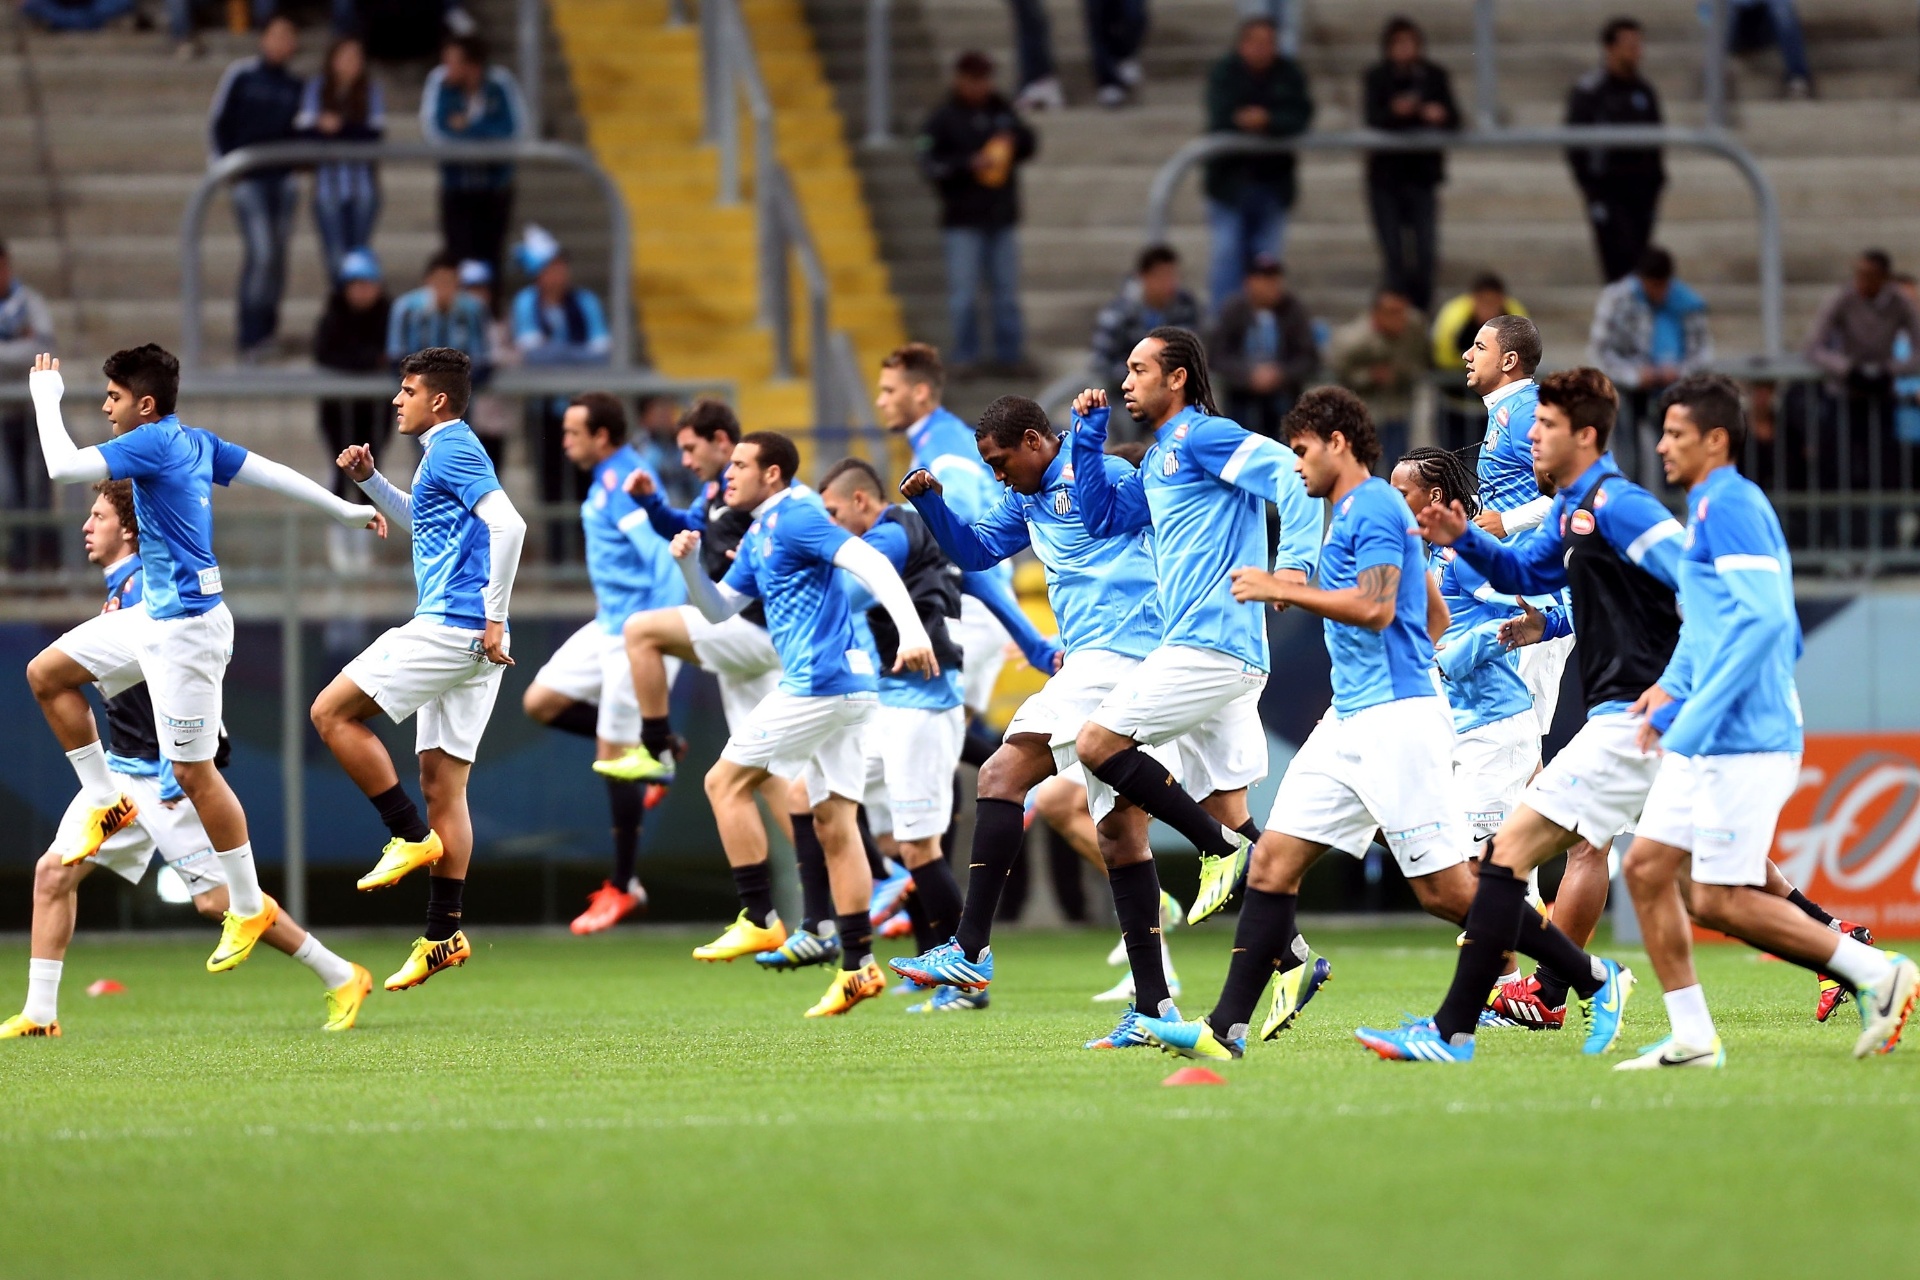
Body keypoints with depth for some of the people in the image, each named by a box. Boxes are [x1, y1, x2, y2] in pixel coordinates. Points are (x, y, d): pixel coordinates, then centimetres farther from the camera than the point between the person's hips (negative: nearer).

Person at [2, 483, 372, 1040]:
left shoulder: (149, 586, -15)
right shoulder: (118, 590, 14)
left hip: (167, 771, -9)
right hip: (125, 767, 9)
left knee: (216, 899, -8)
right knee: (53, 870, 0)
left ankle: (341, 978, 2)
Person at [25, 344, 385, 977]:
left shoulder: (154, 443, -19)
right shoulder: (196, 443, 8)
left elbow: (63, 467, -27)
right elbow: (272, 472, 16)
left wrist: (46, 396, -13)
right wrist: (347, 510, 28)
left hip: (186, 628, -10)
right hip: (155, 619, 10)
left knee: (193, 770, -3)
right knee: (47, 672, 13)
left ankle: (249, 907, 5)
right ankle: (105, 802, 20)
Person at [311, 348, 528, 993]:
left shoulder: (454, 449, -9)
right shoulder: (445, 454, 22)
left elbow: (507, 523, -22)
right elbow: (420, 520, 42)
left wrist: (494, 616, -22)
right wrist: (370, 480, 26)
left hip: (451, 625, -10)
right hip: (466, 644, 10)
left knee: (333, 711, -8)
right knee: (442, 780, 9)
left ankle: (412, 836, -6)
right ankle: (444, 935, 7)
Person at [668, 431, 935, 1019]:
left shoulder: (795, 519, -10)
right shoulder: (758, 539, 21)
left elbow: (871, 563, -21)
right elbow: (718, 608, 26)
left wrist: (912, 630, -33)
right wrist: (689, 563, 7)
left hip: (819, 683, -10)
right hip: (843, 688, 10)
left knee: (726, 781, -2)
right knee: (833, 822, 7)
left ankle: (760, 921, -2)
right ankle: (859, 965, 4)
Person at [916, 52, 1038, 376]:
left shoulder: (1001, 110, 9)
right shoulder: (943, 119, -5)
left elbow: (1027, 146, 18)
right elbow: (930, 166, -11)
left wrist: (1015, 140, -5)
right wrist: (969, 165, -22)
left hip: (1002, 216, 4)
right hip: (963, 219, -4)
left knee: (1006, 289, 7)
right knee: (964, 292, -2)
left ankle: (1009, 354, 12)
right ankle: (965, 357, 6)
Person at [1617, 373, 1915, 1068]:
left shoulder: (1730, 504, -12)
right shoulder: (1716, 508, 19)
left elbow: (1763, 620, -23)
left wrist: (1693, 716, -23)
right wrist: (1674, 688, 16)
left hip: (1742, 742, -10)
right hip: (1705, 743, 10)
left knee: (1722, 900, -9)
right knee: (1647, 867, 7)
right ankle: (1692, 1037, 9)